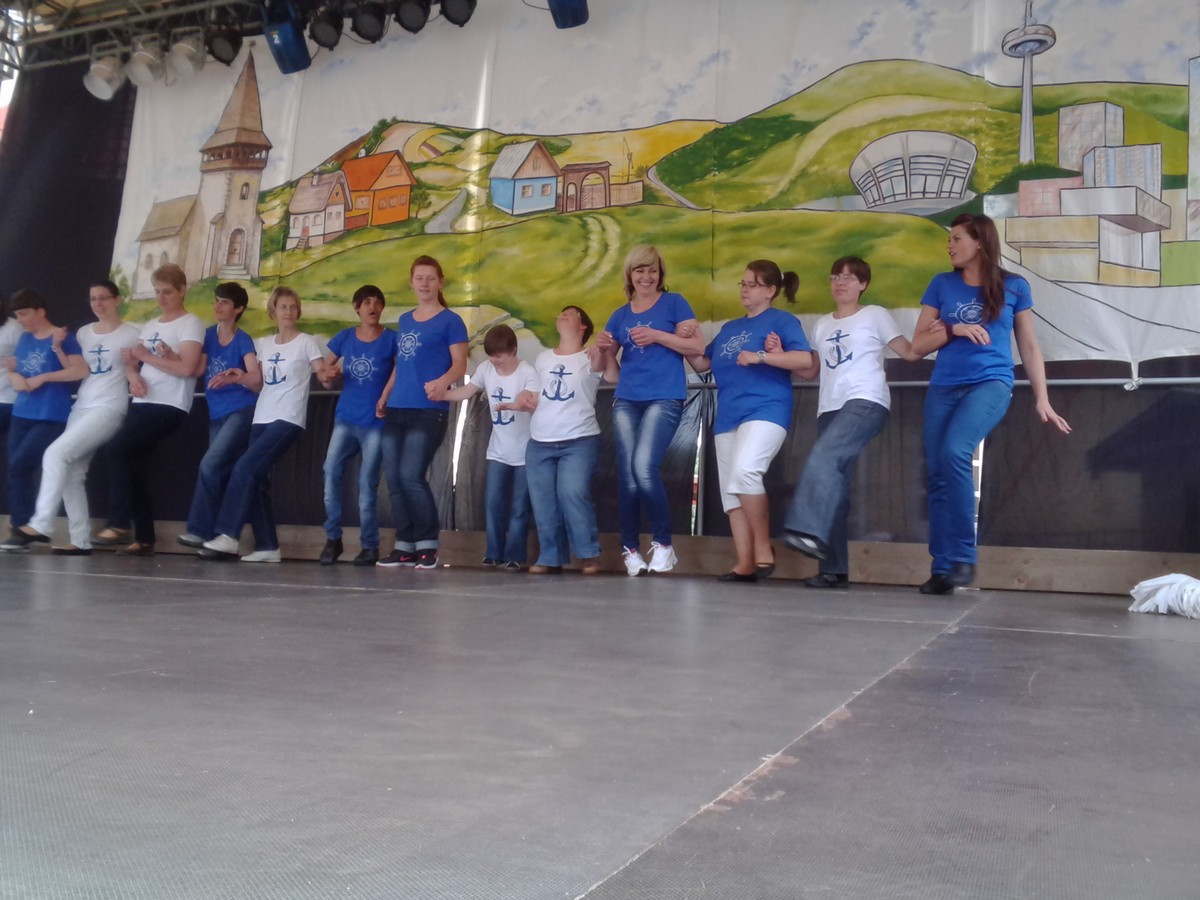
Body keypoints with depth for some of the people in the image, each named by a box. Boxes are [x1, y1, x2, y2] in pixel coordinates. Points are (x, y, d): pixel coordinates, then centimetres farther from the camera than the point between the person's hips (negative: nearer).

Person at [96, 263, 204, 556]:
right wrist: (133, 376, -6)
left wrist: (147, 356, -7)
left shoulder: (191, 323, -4)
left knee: (116, 451, -19)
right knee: (136, 469, 4)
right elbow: (130, 362, 17)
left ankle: (119, 524, -10)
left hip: (169, 407, -8)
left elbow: (187, 368, -16)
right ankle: (144, 539, 11)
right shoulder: (149, 325, 20)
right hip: (142, 404, 8)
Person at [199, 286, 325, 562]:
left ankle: (228, 536, -13)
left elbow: (323, 374, -8)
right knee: (256, 479, 1)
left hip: (288, 420, -7)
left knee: (244, 469, -17)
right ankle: (267, 546, 6)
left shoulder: (307, 342, -1)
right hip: (261, 418, 7)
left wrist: (328, 375, -32)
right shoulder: (263, 344, 16)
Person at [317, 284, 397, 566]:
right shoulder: (344, 337, 8)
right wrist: (328, 375, -7)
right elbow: (324, 371, 15)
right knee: (331, 470, -15)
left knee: (367, 483, -3)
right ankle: (333, 538, -3)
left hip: (376, 421, -2)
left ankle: (370, 545, 8)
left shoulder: (391, 339, -1)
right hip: (345, 418, 3)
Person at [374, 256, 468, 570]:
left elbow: (460, 364, -9)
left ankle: (428, 544, 0)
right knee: (394, 479, 3)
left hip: (429, 411, -7)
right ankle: (405, 545, 11)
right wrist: (384, 396, 21)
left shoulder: (450, 320, -2)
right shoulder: (404, 320, 18)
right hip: (396, 410, 7)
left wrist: (443, 381, -28)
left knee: (411, 476, -14)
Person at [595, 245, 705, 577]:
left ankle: (663, 543, -3)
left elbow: (698, 347, -4)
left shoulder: (674, 303, 4)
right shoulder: (620, 315, 16)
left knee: (644, 469, -19)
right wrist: (601, 346, -5)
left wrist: (656, 335, -14)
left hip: (664, 399, -5)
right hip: (626, 401, 5)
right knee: (626, 476, 0)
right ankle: (630, 549, 10)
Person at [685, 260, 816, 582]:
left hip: (765, 410, -8)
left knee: (744, 472, -29)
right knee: (730, 490, 3)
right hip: (727, 417, 8)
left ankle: (763, 547, -14)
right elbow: (701, 363, 23)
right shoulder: (729, 328, 22)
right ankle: (745, 564, 7)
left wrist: (761, 356, -17)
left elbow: (807, 361, -11)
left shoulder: (782, 320, 2)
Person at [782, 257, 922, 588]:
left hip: (866, 402, -6)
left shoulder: (875, 315, 8)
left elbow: (910, 352, 4)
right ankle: (834, 569, -1)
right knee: (833, 481, -1)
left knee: (823, 457, -29)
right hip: (830, 407, 6)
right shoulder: (822, 324, 23)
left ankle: (809, 531, -39)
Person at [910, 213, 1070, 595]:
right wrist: (954, 329, -9)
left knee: (954, 452, -27)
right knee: (936, 475, -3)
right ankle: (942, 568, 4)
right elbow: (918, 345, 9)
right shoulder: (942, 284, 10)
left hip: (991, 383, -4)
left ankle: (964, 557, -17)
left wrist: (1042, 400, 6)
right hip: (943, 388, 4)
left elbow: (1029, 347, 11)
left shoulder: (1014, 286, 6)